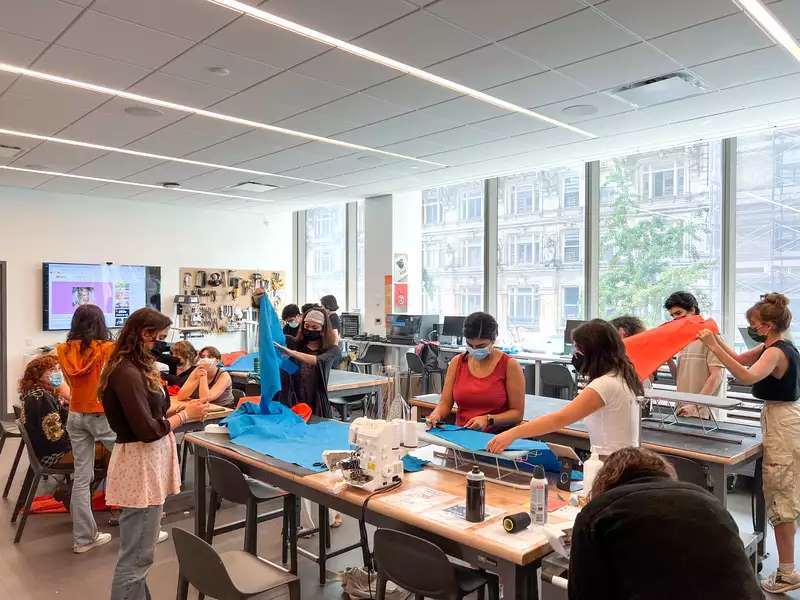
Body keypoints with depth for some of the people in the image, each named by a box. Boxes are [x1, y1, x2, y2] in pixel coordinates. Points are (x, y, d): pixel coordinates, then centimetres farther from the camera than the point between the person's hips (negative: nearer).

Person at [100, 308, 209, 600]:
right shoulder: (127, 373, -21)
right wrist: (186, 415, -11)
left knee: (140, 550, 22)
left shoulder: (135, 367, 10)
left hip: (147, 459, 11)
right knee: (137, 555, 1)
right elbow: (147, 430, -23)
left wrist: (181, 407, 2)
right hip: (140, 463, -11)